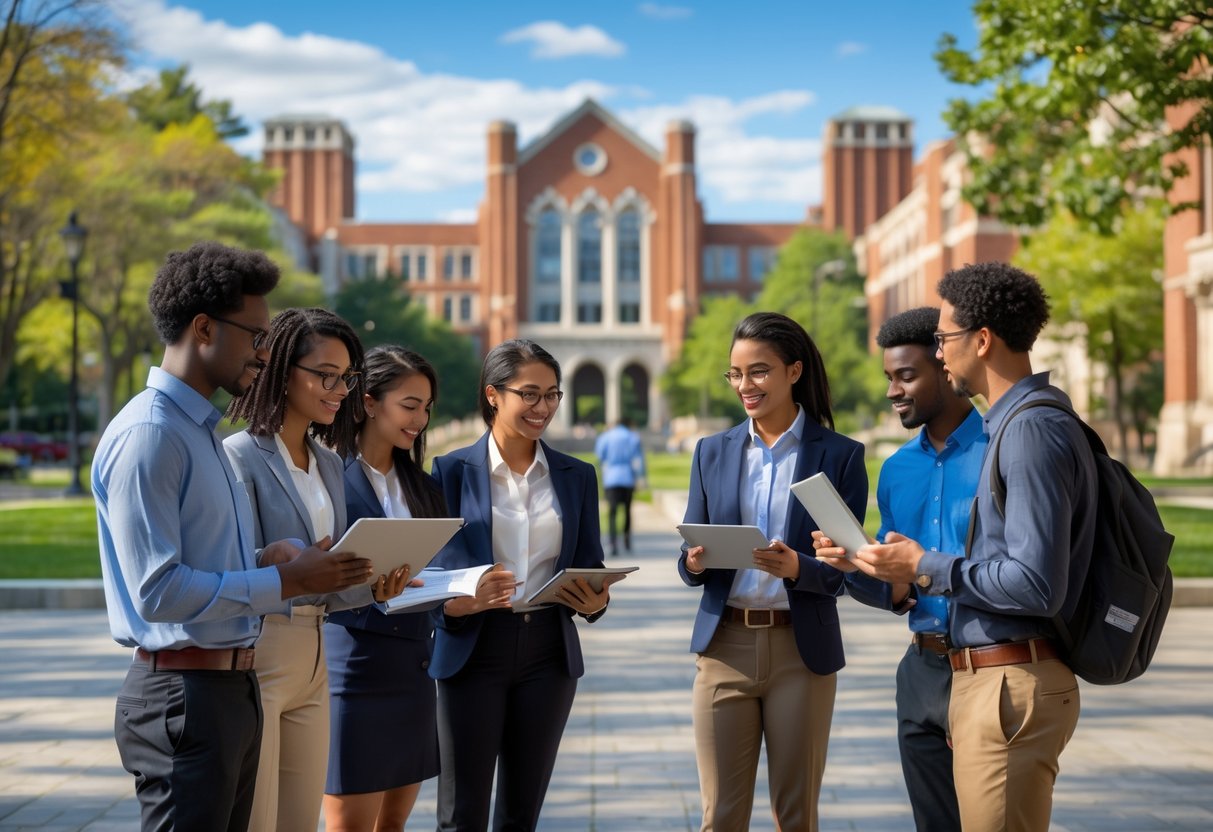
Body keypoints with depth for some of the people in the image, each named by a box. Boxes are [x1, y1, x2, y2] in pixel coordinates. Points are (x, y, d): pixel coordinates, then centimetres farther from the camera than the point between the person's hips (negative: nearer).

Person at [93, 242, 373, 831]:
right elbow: (157, 591, -23)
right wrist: (284, 582, -17)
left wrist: (268, 560, 1)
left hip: (232, 688, 10)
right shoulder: (147, 435, -17)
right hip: (184, 695, -10)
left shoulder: (202, 429, 15)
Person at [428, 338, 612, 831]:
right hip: (473, 651, -3)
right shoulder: (453, 471, -1)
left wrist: (595, 601, -11)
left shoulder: (577, 476, 9)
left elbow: (591, 568, 12)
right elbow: (431, 569, -3)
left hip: (549, 651, 3)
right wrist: (463, 601, -24)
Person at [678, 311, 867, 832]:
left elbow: (846, 570, -3)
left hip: (802, 651, -2)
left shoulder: (840, 455, -1)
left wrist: (797, 568, -23)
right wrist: (695, 562, -15)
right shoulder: (712, 452, 8)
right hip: (725, 645, 2)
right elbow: (688, 560, 9)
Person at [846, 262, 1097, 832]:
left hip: (1012, 686, -10)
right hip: (980, 679, 10)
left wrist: (926, 569, -13)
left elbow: (1037, 585, -24)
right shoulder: (1012, 424, 15)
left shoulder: (1033, 431, -18)